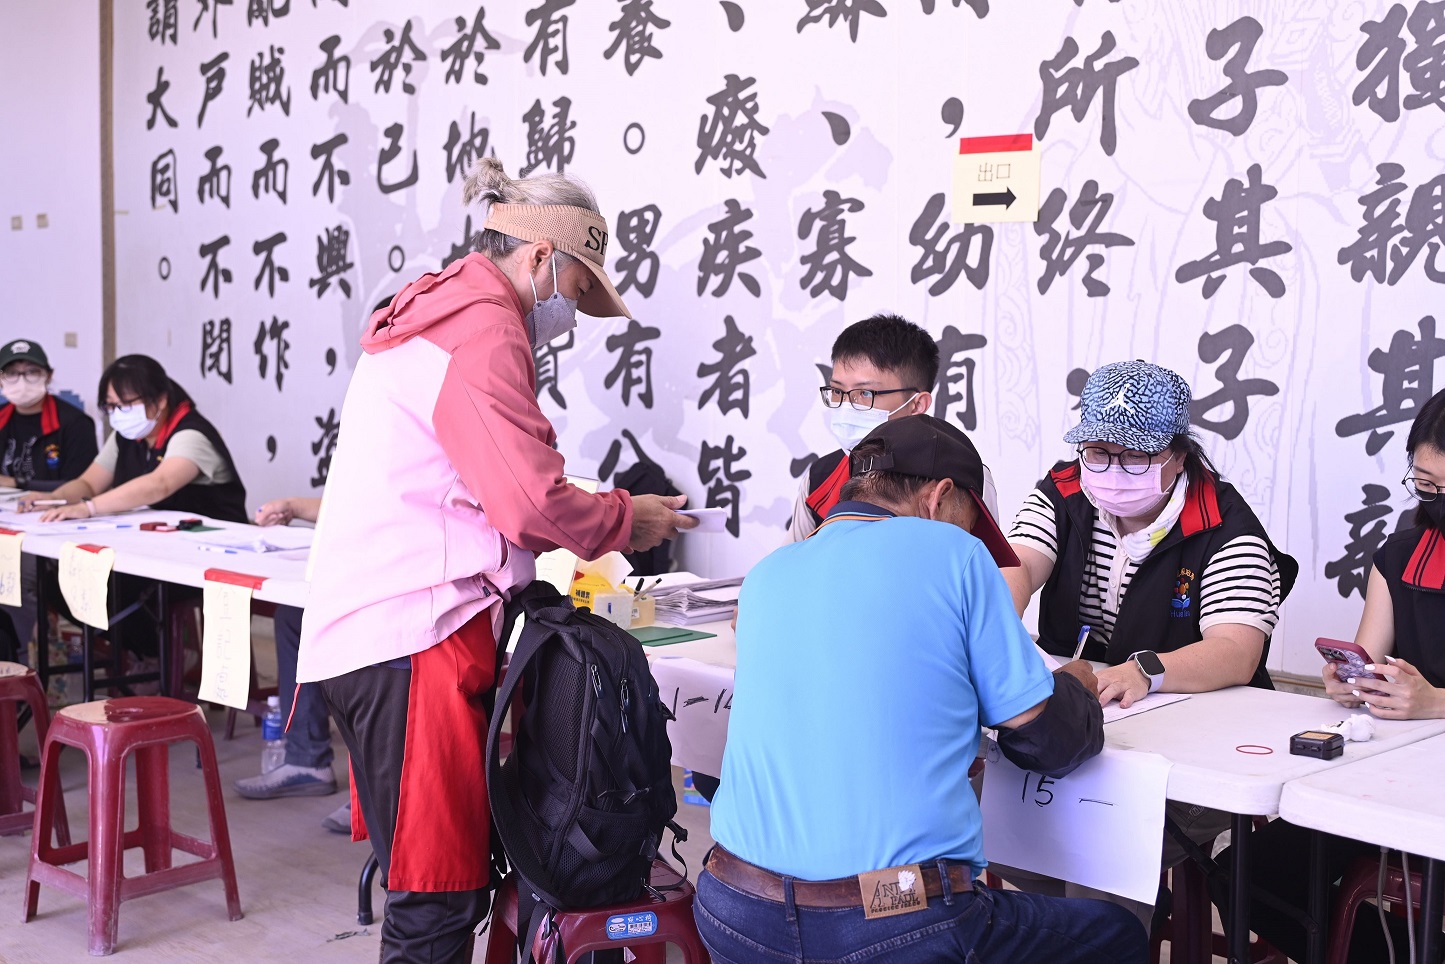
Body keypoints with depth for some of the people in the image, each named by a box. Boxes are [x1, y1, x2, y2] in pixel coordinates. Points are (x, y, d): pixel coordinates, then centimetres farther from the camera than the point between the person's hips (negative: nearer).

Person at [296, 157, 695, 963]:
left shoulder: (438, 315, 22)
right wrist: (628, 519, -2)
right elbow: (532, 502, -20)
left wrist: (601, 516, 16)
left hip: (372, 627, 11)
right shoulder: (482, 334, -13)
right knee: (440, 896, -5)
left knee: (443, 882, 15)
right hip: (416, 635, -11)